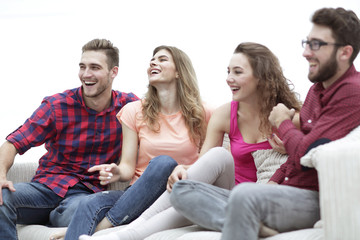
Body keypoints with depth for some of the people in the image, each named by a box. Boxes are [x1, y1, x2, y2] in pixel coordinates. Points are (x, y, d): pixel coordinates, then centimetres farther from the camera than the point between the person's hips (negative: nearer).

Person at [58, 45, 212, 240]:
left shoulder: (201, 114, 6)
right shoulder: (134, 111, 10)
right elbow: (128, 166, 5)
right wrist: (117, 173, -19)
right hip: (138, 196, 2)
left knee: (163, 163, -35)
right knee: (90, 205, -31)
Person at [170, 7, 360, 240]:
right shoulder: (318, 89, 20)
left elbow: (305, 156, -20)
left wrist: (283, 123, 0)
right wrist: (272, 183, 4)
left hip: (316, 201, -10)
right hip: (288, 192, 10)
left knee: (246, 194, -41)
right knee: (181, 190, -3)